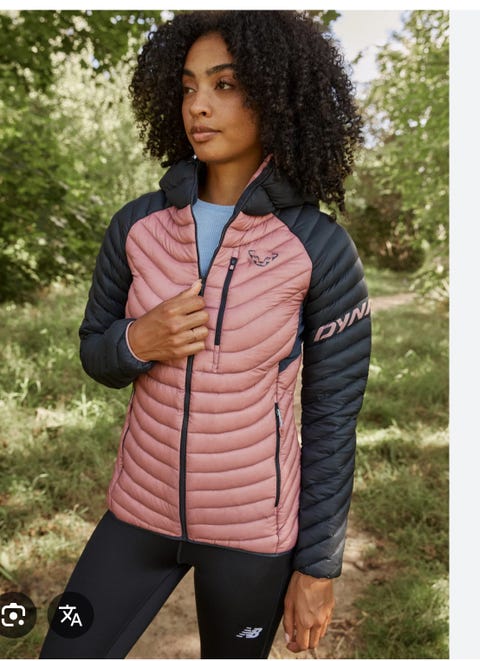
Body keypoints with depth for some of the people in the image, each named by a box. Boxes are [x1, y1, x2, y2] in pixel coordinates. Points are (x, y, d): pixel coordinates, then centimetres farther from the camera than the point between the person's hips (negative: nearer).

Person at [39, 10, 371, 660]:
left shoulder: (322, 247, -16)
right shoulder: (139, 224, -7)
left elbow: (333, 413, -10)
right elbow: (96, 353, 5)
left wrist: (319, 564, -6)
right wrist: (137, 343, -20)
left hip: (253, 525, -2)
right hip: (143, 508, 3)